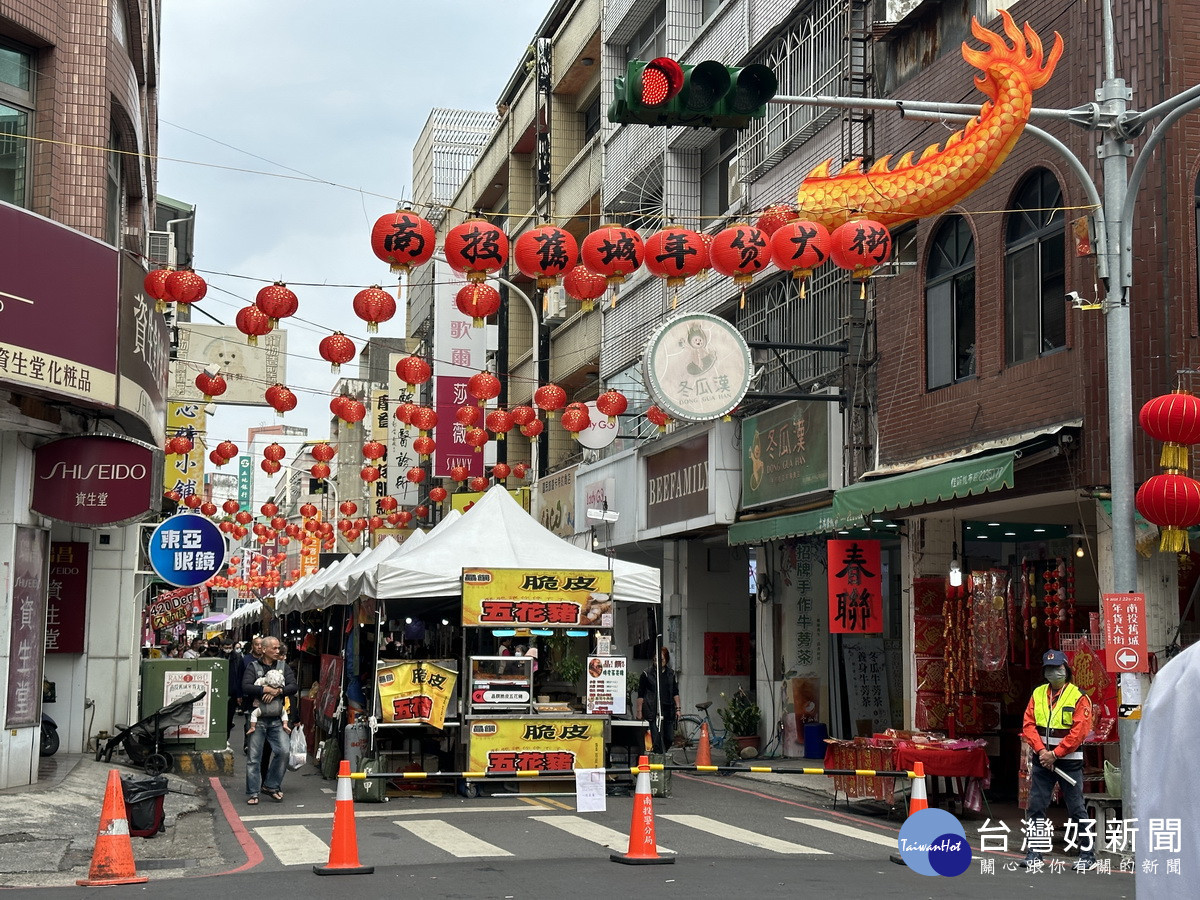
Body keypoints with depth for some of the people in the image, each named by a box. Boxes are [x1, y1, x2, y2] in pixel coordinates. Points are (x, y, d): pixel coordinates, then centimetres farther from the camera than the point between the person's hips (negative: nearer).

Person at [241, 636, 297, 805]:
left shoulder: (283, 667, 11)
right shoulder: (253, 666, 3)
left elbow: (293, 687, 0)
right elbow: (246, 687, -13)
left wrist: (277, 692, -15)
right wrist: (267, 689, -15)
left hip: (276, 719, 2)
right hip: (258, 719, -2)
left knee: (283, 750, -12)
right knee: (254, 757, 0)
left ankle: (271, 786, 4)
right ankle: (253, 793, 9)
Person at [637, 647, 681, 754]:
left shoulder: (671, 673, 11)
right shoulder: (647, 673, -1)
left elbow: (675, 692, 18)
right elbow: (640, 694, 1)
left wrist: (677, 708, 9)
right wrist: (639, 711, -2)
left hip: (668, 710, 4)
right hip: (653, 711, -4)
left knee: (670, 738, 6)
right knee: (658, 739, -9)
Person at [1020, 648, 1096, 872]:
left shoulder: (1078, 697, -6)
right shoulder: (1038, 694, 9)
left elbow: (1078, 732, -13)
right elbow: (1028, 725, 4)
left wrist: (1054, 754, -15)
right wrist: (1041, 751, -11)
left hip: (1069, 761, -5)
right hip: (1042, 759, 5)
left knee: (1076, 809, -2)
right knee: (1035, 807, 5)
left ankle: (1088, 855, 6)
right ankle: (1034, 853, 14)